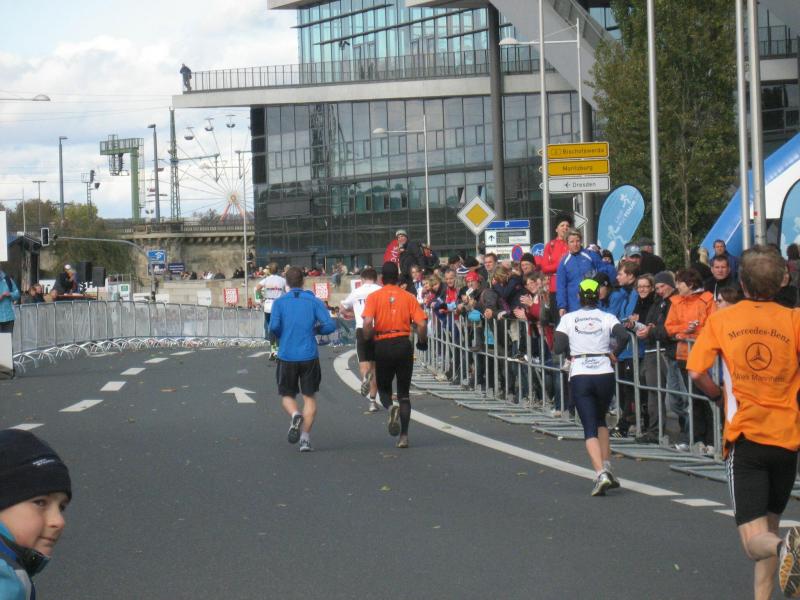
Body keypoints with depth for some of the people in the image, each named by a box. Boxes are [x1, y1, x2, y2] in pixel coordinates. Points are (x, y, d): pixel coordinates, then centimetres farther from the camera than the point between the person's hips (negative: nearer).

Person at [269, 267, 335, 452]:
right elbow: (330, 325, -7)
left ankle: (295, 415, -18)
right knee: (309, 397, 9)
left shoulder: (279, 302, 0)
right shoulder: (314, 301, 2)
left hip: (286, 356, 0)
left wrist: (281, 337, 8)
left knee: (287, 395, 15)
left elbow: (273, 326, -13)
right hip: (309, 356, 0)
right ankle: (305, 437, -3)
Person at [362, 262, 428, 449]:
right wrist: (422, 341, 12)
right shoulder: (408, 297, 3)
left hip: (383, 346, -1)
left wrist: (368, 339, 2)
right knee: (404, 394, 10)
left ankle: (391, 407, -16)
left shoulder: (374, 297, -1)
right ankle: (404, 436, 3)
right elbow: (422, 324, -5)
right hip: (404, 345, 1)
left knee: (383, 388, 17)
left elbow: (368, 323, -15)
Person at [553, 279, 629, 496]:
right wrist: (614, 353, 2)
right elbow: (623, 336, -15)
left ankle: (601, 473, -22)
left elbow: (558, 348, -6)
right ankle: (607, 468, 13)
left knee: (590, 429, -3)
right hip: (604, 374, 1)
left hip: (579, 376, -1)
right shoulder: (607, 318, 2)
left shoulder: (568, 319, 2)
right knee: (600, 421, 23)